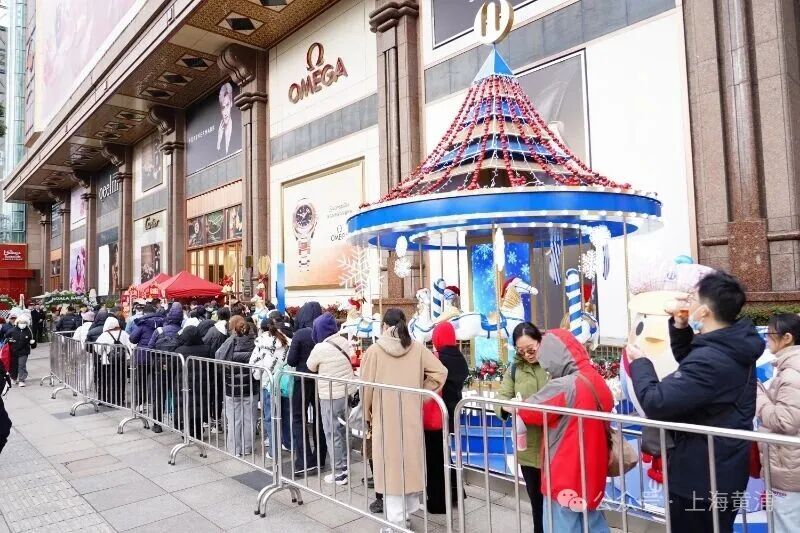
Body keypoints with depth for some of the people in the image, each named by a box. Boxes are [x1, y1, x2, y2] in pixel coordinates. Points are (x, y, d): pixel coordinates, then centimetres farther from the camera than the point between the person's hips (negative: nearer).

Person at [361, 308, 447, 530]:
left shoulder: (374, 350, -9)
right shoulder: (417, 348, -2)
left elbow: (367, 387, -6)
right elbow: (440, 372, -5)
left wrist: (367, 414, 9)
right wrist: (420, 393, 5)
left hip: (385, 418, -3)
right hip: (412, 417, 3)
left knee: (390, 466, 5)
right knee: (410, 461, 16)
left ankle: (396, 522, 10)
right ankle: (407, 513, 30)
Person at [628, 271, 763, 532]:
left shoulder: (711, 360, -32)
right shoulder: (732, 347, 0)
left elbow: (655, 403, -32)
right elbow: (690, 363, 18)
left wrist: (639, 362, -15)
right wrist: (680, 327, 2)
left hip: (701, 479, -9)